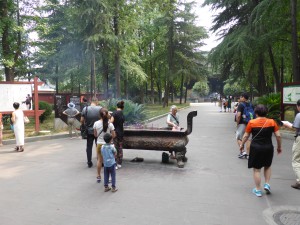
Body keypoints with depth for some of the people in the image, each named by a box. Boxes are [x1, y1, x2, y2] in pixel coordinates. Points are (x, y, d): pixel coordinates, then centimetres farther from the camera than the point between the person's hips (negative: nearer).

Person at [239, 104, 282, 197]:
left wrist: (242, 144, 14)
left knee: (256, 169, 9)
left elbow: (246, 135, -2)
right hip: (268, 148, 2)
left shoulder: (251, 122, -8)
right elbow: (278, 135, -2)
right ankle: (267, 184, 18)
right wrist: (279, 147, 12)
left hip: (255, 148, -2)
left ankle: (258, 190, 17)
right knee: (267, 167, 26)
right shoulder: (272, 122, -4)